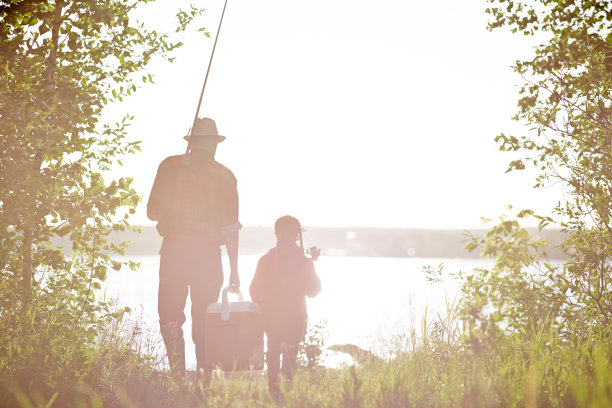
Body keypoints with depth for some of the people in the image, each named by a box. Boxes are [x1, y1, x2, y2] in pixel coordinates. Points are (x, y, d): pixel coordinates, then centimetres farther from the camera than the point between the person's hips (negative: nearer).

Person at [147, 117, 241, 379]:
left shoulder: (170, 166, 2)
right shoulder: (225, 176, 2)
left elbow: (152, 212, 6)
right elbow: (230, 227, 1)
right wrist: (234, 271, 6)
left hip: (173, 251, 0)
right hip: (208, 255, 1)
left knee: (169, 317, 8)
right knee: (204, 322, 10)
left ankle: (178, 373, -7)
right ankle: (204, 377, 5)